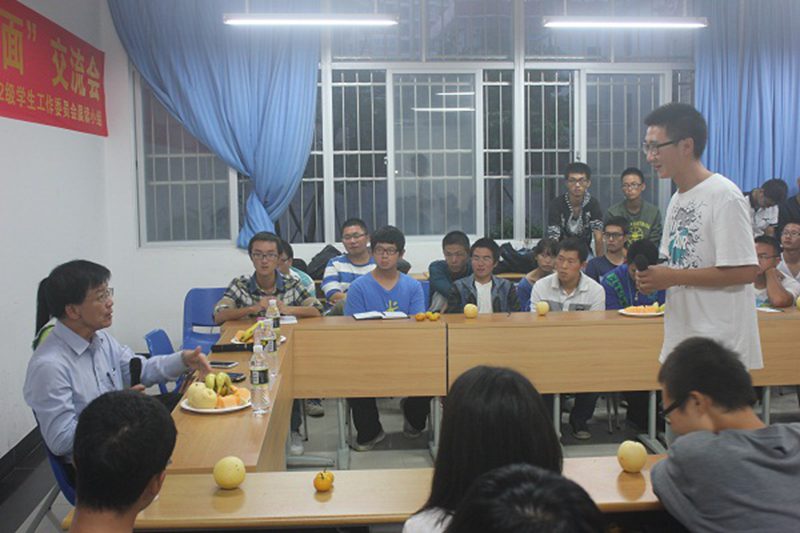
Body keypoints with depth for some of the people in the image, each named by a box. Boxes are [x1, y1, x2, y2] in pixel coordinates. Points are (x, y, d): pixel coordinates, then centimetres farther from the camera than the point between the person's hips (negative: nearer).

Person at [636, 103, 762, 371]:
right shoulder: (677, 199, 12)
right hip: (680, 339, 8)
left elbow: (745, 271, -19)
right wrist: (652, 277, -3)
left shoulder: (724, 195, -14)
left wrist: (672, 277, -18)